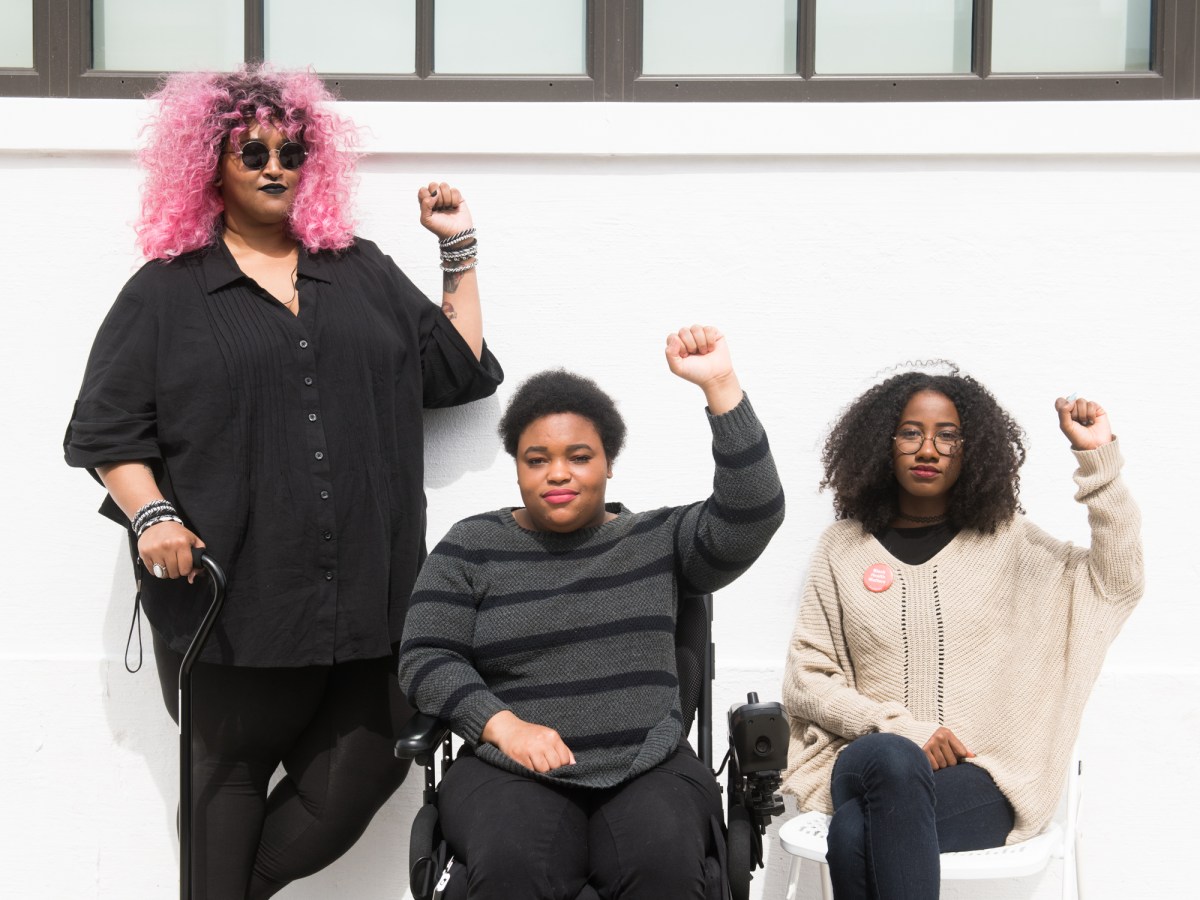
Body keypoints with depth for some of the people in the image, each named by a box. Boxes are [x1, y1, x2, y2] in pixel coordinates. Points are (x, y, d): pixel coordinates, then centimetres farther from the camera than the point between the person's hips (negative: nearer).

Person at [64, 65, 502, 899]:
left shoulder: (364, 273, 16)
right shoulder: (166, 291, 6)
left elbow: (457, 368, 15)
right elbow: (108, 430, 3)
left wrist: (459, 249, 12)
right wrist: (152, 516, -12)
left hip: (367, 588, 3)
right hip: (231, 590, -3)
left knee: (372, 760, 0)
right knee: (233, 770, 7)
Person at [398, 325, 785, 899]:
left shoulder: (658, 542, 13)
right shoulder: (472, 547, 12)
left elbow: (753, 514, -2)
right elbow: (425, 656, 6)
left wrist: (719, 385, -11)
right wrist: (503, 724, -11)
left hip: (649, 769, 1)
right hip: (510, 772, -1)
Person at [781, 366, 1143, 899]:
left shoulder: (1005, 541, 12)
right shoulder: (843, 547, 12)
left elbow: (1118, 582, 0)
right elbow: (805, 681, 7)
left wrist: (1097, 456, -6)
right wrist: (903, 730, -8)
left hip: (982, 778, -1)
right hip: (860, 764, 1)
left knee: (856, 834, -35)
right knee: (889, 757, -38)